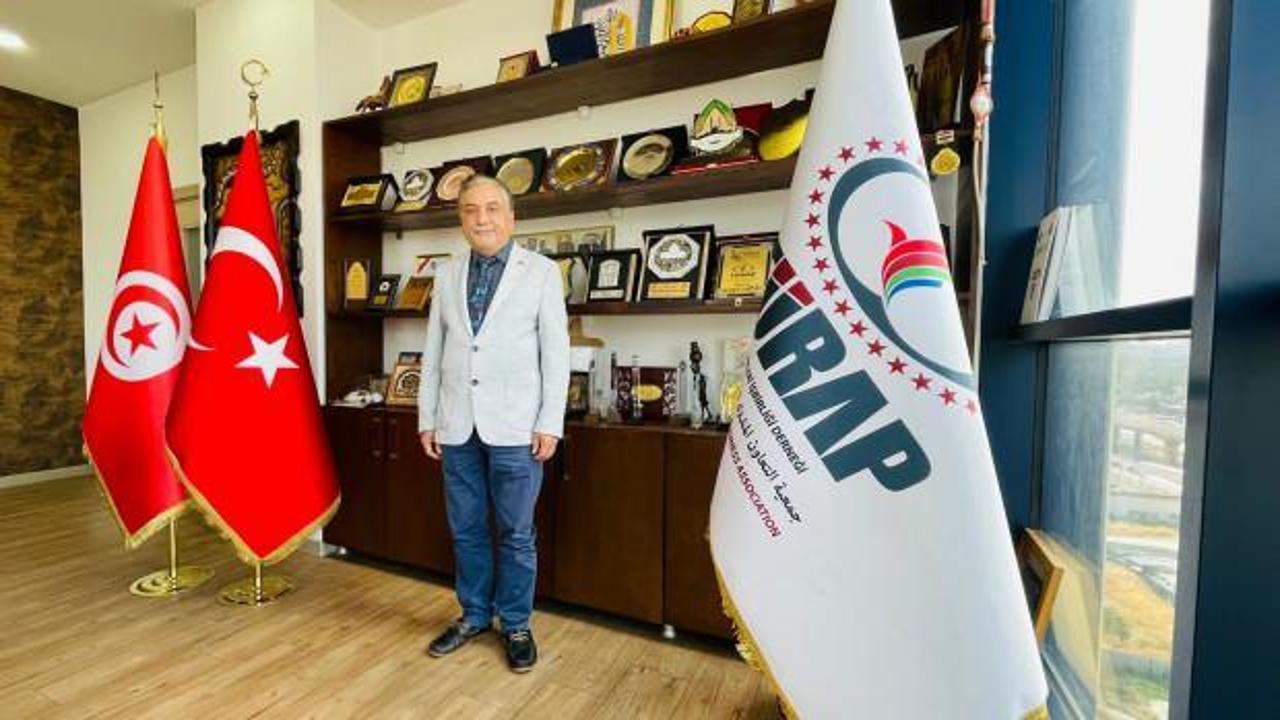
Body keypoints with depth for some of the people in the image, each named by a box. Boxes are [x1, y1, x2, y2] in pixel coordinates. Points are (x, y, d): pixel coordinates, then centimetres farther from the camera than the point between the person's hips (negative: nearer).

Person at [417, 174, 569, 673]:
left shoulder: (541, 272, -1)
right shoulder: (446, 276, 11)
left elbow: (556, 352, -5)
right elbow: (433, 352, 12)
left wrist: (550, 424, -9)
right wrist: (427, 419, 8)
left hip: (514, 426, -4)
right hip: (457, 425, 4)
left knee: (515, 533, 7)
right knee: (466, 530, 15)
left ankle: (516, 626, 28)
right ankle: (474, 616, 36)